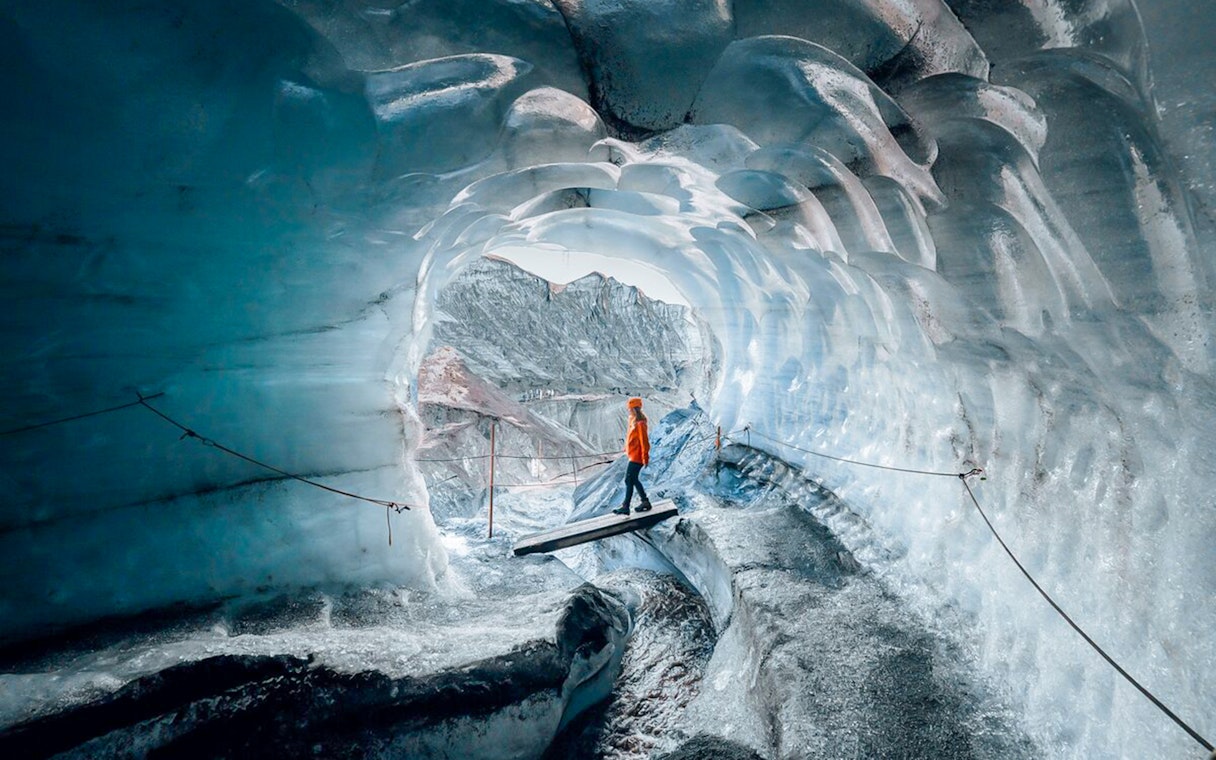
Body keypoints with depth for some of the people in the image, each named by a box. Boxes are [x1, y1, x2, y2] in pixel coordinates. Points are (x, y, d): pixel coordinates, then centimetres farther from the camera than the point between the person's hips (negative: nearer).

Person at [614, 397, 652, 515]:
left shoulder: (640, 423, -20)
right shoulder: (634, 421, 9)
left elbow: (644, 442, -20)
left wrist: (645, 458, -19)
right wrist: (627, 448, 21)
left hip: (636, 457, -10)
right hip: (633, 456, 10)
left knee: (629, 481, -5)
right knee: (633, 480, 16)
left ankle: (626, 507, 1)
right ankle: (645, 502, 25)